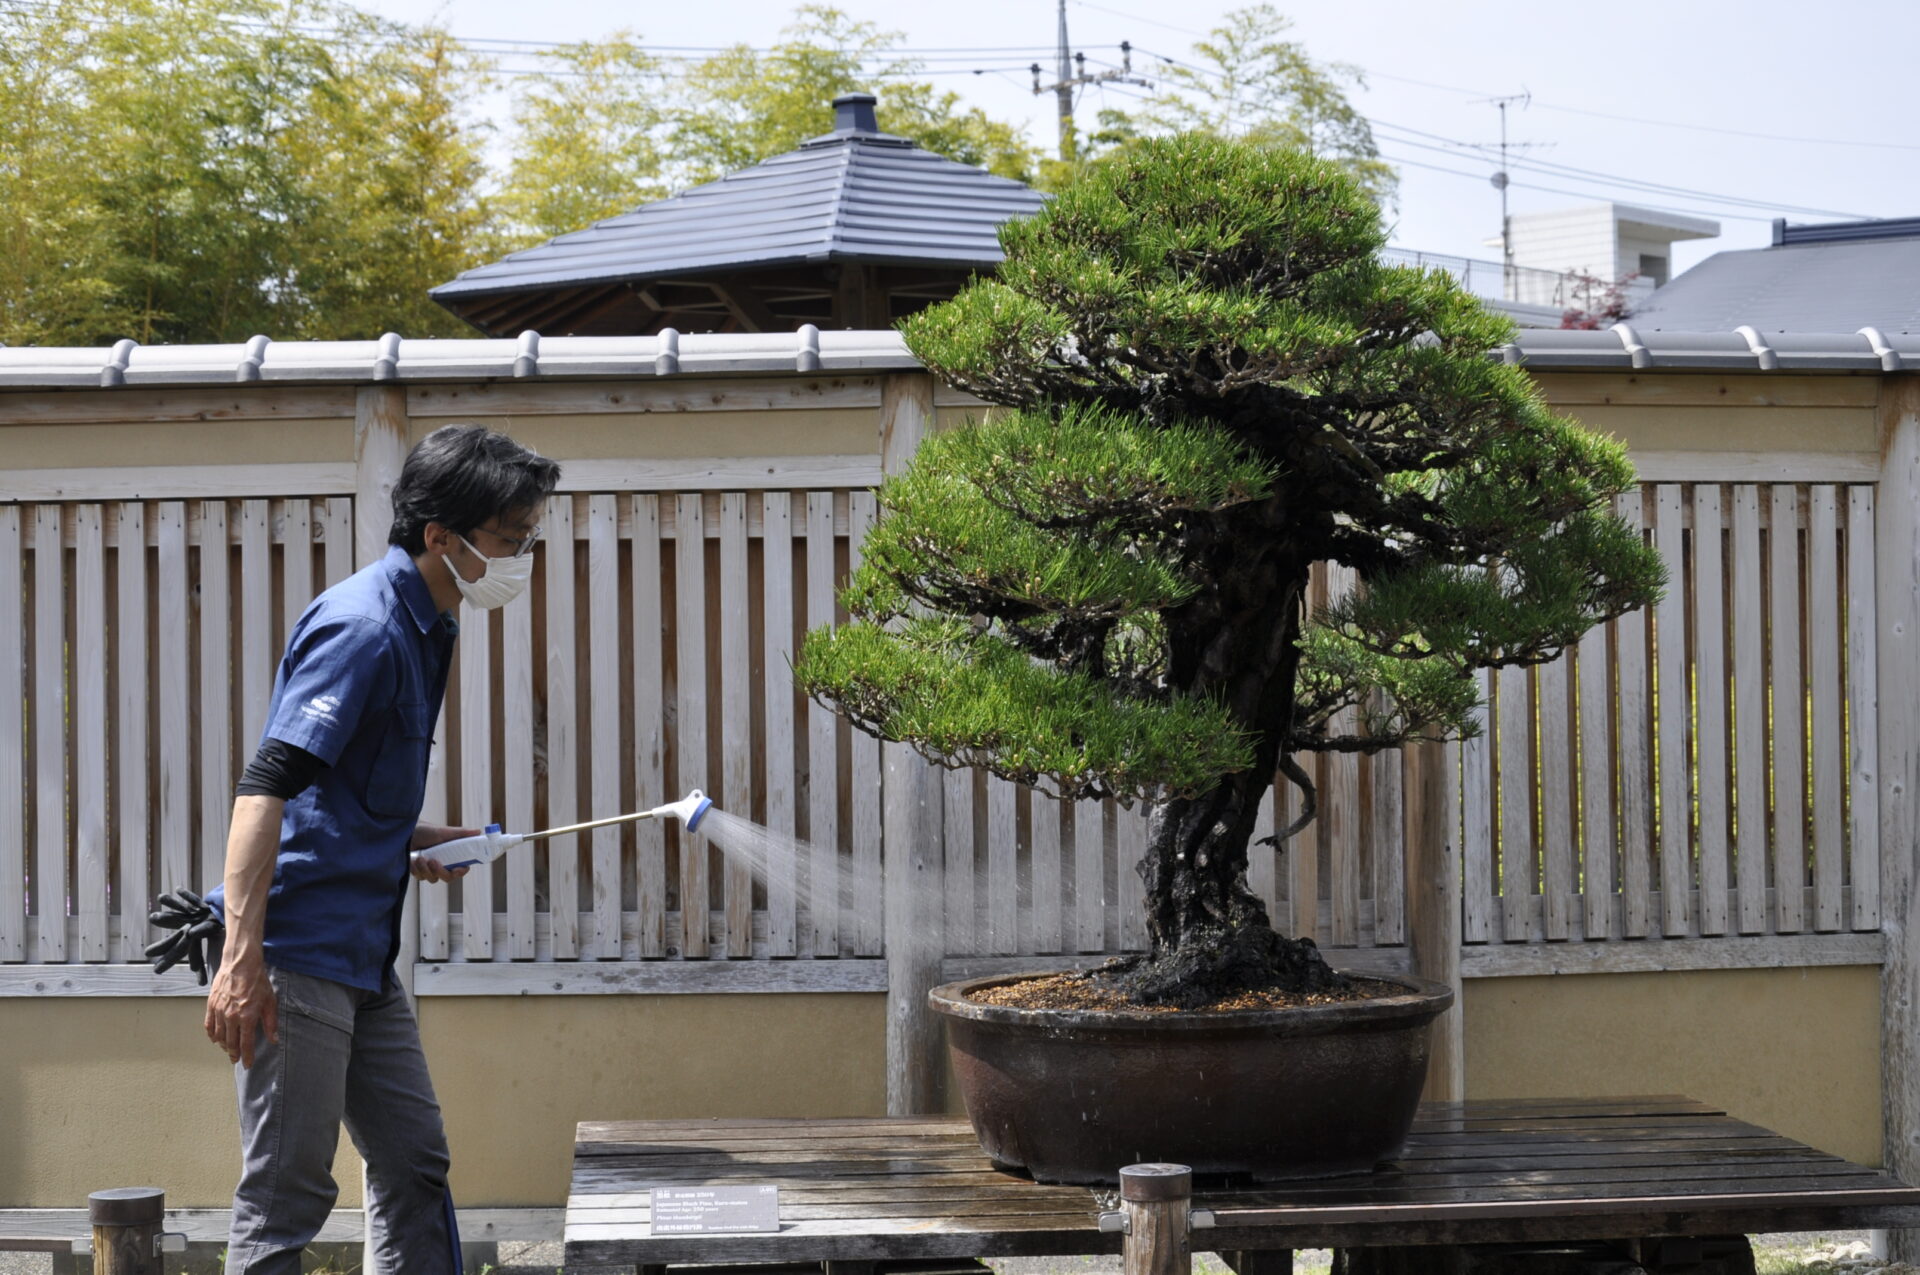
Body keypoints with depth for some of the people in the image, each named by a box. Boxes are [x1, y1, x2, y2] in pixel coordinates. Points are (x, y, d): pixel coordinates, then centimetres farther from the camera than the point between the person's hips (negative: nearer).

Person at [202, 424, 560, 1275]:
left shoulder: (421, 629, 14)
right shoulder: (362, 628, -17)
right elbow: (264, 790, -25)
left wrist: (421, 841, 10)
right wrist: (241, 959, -30)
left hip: (365, 960, 10)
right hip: (297, 957, -10)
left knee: (414, 1169, 12)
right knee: (287, 1197, -5)